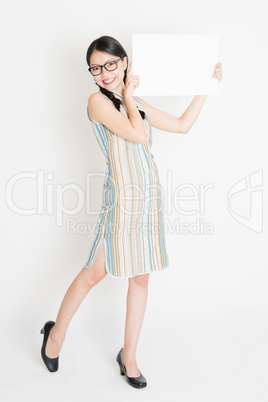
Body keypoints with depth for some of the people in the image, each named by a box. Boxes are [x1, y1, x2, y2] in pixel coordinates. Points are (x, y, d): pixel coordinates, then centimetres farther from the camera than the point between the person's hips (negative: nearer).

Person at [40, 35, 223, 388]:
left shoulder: (137, 103, 15)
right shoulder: (98, 101, -6)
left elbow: (182, 125, 18)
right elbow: (137, 134, -17)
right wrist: (128, 95, -4)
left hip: (150, 194, 6)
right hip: (122, 197, -6)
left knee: (140, 277, 9)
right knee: (95, 273, 2)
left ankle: (129, 355, 23)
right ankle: (56, 332, 28)